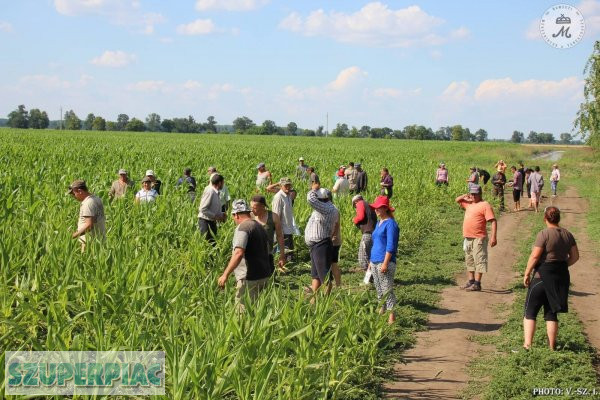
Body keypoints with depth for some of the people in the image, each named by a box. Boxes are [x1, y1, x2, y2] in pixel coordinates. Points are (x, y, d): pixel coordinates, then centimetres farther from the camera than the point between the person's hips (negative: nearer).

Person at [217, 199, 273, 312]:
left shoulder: (242, 227, -13)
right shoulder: (259, 226, 17)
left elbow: (238, 253, -25)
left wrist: (225, 274, -25)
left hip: (250, 279, -9)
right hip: (264, 276, 9)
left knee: (243, 311, -5)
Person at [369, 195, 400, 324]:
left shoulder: (390, 224, -11)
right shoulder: (378, 223, 17)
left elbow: (390, 246, -16)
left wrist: (385, 263, -21)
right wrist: (371, 261, 22)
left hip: (384, 262, -9)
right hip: (375, 262, 9)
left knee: (387, 290, -7)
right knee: (379, 290, 13)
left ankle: (391, 316, -4)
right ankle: (381, 312, 21)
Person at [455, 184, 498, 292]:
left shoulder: (485, 205, -9)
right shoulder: (469, 203, 14)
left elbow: (493, 221, -15)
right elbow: (457, 200, 32)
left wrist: (493, 237, -23)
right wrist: (466, 196, 12)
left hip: (478, 238, -9)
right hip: (468, 238, 9)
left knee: (479, 260, -7)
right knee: (469, 261, 15)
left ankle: (477, 284, -8)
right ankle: (471, 281, 24)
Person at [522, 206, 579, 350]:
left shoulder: (544, 234, -15)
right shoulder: (567, 234, 5)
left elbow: (535, 256, -17)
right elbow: (575, 256, 9)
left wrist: (527, 274, -9)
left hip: (543, 275, -6)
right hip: (562, 276, 6)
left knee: (530, 312, 2)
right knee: (551, 313, 13)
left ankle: (527, 345, -5)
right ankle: (552, 347, 14)